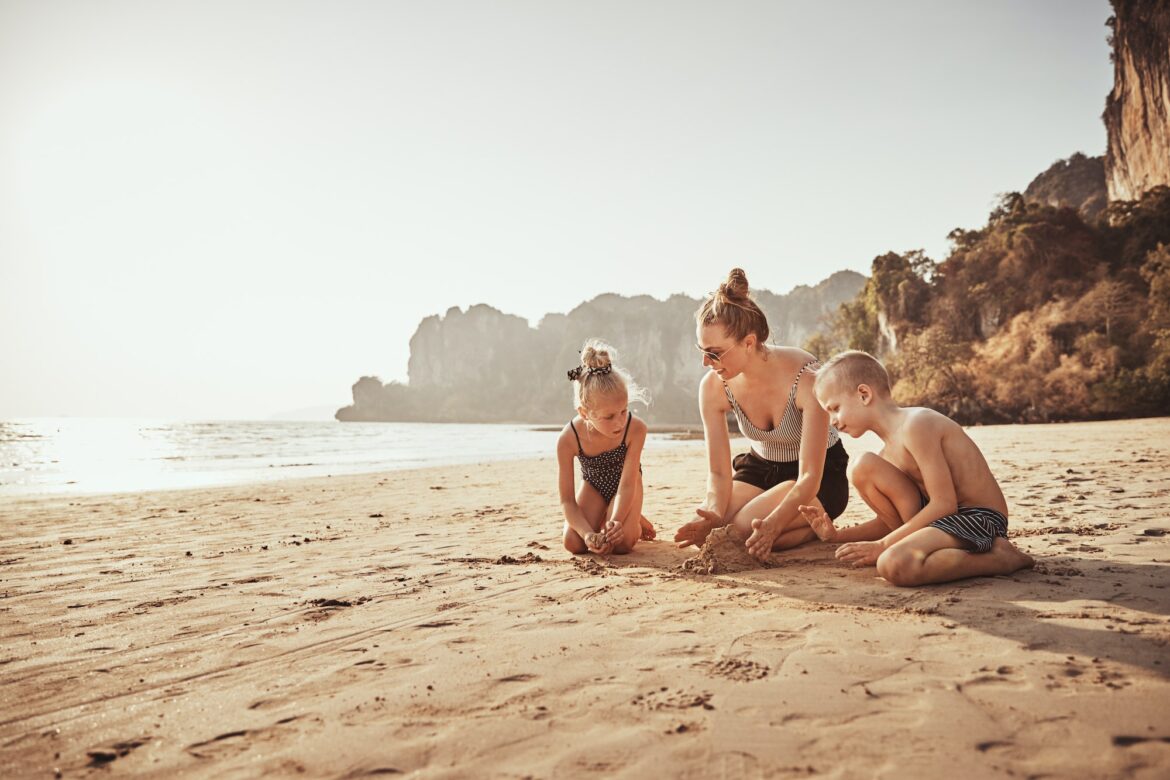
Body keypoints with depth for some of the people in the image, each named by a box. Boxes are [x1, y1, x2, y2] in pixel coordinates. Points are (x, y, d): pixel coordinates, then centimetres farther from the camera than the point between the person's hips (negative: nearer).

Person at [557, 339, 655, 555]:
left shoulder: (636, 429, -35)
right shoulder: (568, 439, -34)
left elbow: (626, 485, -31)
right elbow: (567, 501, -28)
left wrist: (616, 521, -46)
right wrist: (588, 533, -43)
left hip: (625, 483, -1)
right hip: (593, 485, 1)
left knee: (621, 543, -23)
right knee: (574, 543, -18)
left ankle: (635, 522, 13)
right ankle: (600, 519, 16)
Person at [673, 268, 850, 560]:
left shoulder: (805, 379, -31)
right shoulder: (713, 387, -18)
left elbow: (810, 477, -31)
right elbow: (718, 472, -14)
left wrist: (773, 525, -47)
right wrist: (714, 513, -35)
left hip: (822, 474, -5)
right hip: (761, 467, 5)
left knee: (744, 529, -28)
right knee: (703, 532, -18)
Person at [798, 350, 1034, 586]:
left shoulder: (916, 423, -17)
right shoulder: (890, 449, 11)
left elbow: (944, 504, -22)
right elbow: (889, 521, 15)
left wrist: (882, 545, -18)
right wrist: (838, 535, 0)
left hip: (980, 517, -8)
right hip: (942, 515, 8)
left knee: (894, 564, -33)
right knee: (866, 468, -2)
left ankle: (999, 557, -12)